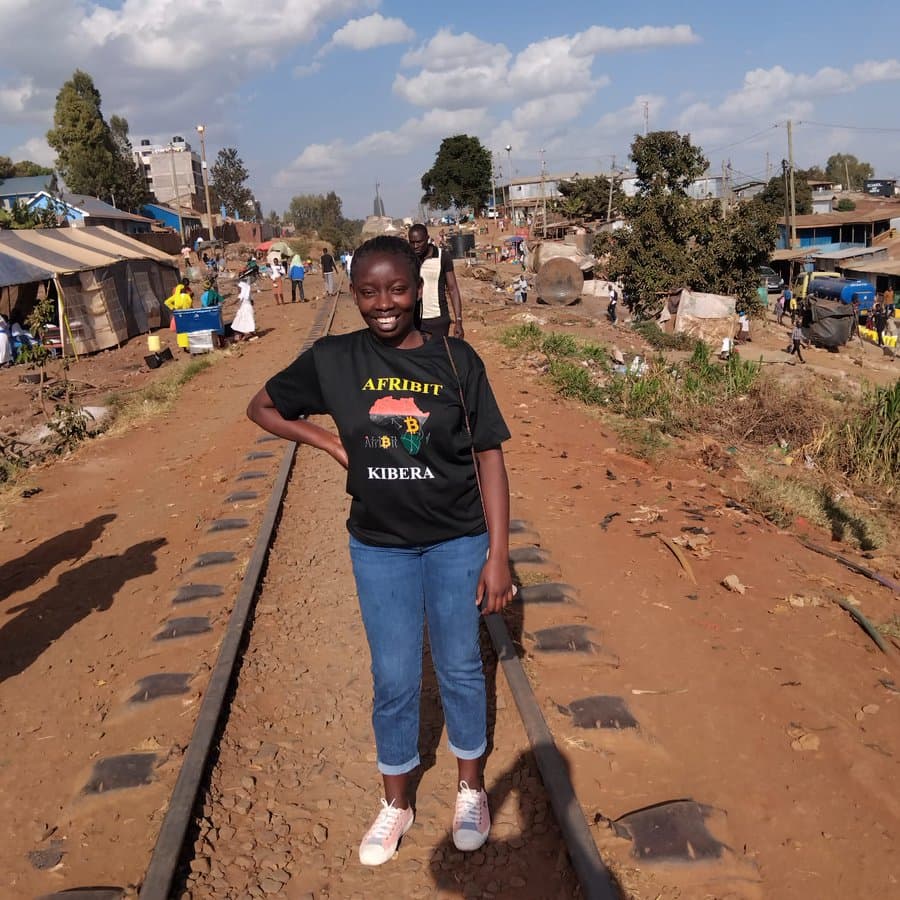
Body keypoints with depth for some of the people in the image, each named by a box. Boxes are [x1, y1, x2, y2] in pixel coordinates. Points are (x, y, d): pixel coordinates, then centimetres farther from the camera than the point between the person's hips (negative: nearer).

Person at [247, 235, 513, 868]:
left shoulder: (456, 360, -10)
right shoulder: (333, 360, -7)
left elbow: (489, 458, -7)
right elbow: (263, 406, 7)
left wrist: (498, 556, -10)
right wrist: (334, 445, -5)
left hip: (457, 543, -1)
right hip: (379, 547, 1)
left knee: (460, 668, 15)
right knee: (394, 679, 13)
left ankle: (471, 788, 39)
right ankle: (397, 804, 36)